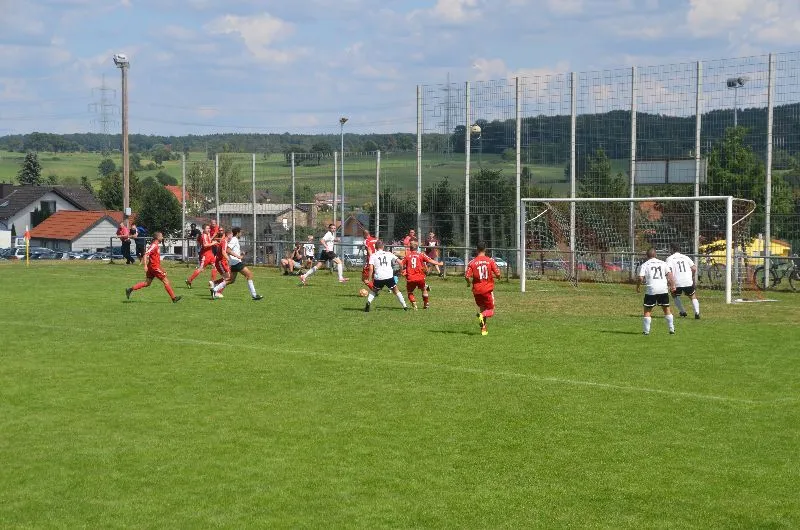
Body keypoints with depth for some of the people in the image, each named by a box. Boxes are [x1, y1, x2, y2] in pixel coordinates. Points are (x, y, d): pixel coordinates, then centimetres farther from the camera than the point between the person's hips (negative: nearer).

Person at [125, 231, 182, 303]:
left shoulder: (155, 245, 14)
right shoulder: (154, 246, -15)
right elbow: (146, 255, -23)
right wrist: (145, 266, -28)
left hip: (151, 267, 10)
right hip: (155, 267, -10)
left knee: (147, 283, 11)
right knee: (166, 281, -3)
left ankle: (130, 289, 9)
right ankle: (174, 298, 0)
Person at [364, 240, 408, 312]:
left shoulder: (373, 256, 8)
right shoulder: (389, 254, 13)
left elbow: (371, 268, -3)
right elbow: (399, 261, 7)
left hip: (378, 277, -1)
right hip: (389, 276, 1)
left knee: (373, 291, 21)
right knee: (396, 291, 18)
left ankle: (368, 303, -4)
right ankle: (405, 306, 16)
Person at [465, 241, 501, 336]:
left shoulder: (472, 262, -5)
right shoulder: (490, 261, -6)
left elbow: (467, 276, -10)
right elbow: (498, 274, -9)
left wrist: (469, 283, 12)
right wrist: (498, 277, 15)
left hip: (477, 290, 2)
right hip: (488, 289, -2)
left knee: (482, 309, 20)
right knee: (490, 310, 10)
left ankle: (483, 329, 8)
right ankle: (482, 316, -24)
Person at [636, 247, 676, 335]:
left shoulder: (644, 265, 3)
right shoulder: (663, 263, 12)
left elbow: (641, 278, -6)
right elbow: (669, 274, 2)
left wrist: (638, 287, 10)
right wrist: (671, 285, 9)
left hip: (651, 289, -3)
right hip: (663, 289, 3)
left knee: (647, 310, 6)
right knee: (666, 309, 14)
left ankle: (646, 330, 3)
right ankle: (672, 329, 14)